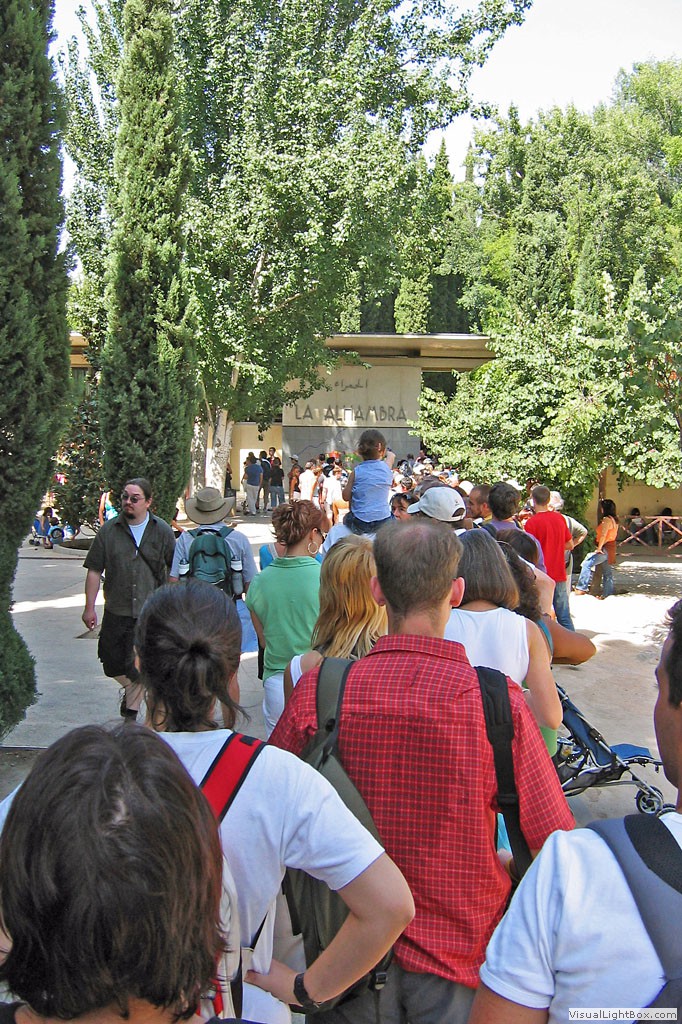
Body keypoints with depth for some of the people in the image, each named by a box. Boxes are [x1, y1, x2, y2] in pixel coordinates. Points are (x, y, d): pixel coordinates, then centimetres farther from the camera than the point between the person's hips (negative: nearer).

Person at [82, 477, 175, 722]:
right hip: (116, 612, 1)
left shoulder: (162, 531, 0)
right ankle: (132, 690, 38)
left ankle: (131, 710, 21)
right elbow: (94, 571, 3)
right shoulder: (109, 530, 1)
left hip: (151, 612, -1)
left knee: (139, 668, 1)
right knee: (112, 665, 7)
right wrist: (89, 607, -1)